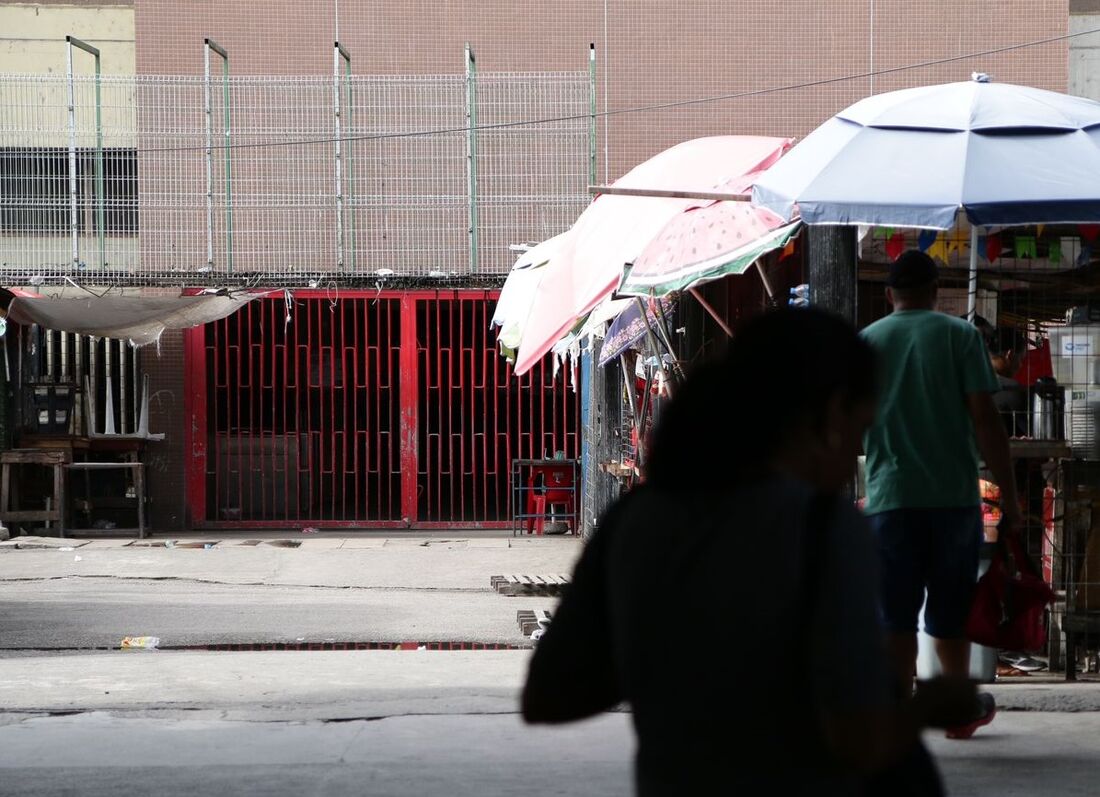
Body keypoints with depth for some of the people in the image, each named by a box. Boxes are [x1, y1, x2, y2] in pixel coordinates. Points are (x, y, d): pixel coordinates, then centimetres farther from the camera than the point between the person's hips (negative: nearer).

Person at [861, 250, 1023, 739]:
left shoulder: (865, 342, 6)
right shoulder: (959, 335, 2)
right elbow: (985, 420, -5)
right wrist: (1009, 498, -3)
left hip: (890, 498, 0)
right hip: (955, 496, 0)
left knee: (895, 615, 1)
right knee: (950, 611, 13)